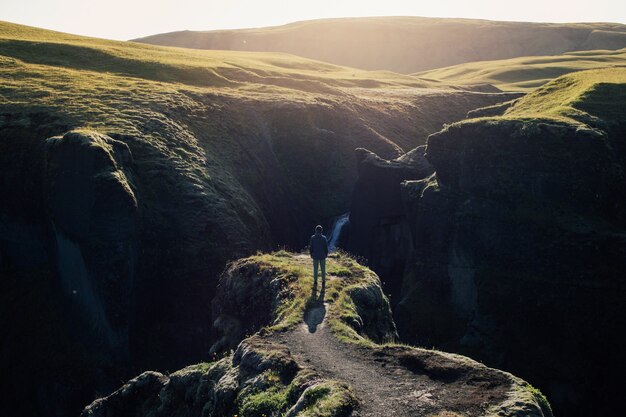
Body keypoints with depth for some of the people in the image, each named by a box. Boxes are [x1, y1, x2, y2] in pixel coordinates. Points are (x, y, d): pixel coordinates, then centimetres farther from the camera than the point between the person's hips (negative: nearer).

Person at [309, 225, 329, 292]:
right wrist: (326, 254, 8)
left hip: (315, 256, 1)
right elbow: (326, 247, -8)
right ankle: (323, 283, 15)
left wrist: (311, 254, 10)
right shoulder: (324, 238, -11)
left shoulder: (313, 237, -9)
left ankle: (315, 284, 14)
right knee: (323, 269, 10)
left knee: (315, 270, 10)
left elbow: (310, 247, -5)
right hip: (322, 256, -1)